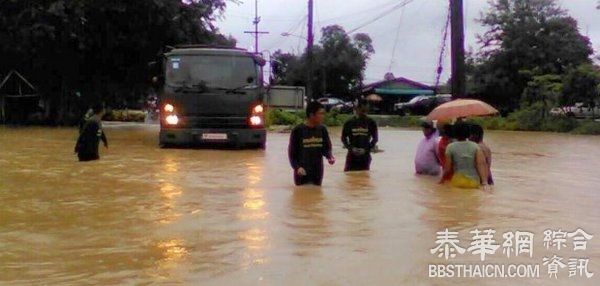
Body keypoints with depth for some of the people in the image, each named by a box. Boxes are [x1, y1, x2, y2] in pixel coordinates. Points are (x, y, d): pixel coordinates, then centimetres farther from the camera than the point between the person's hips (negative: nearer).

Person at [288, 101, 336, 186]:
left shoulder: (322, 129, 1)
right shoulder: (298, 130, -11)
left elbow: (326, 148, 9)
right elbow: (292, 152, -6)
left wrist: (329, 156, -13)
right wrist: (297, 167, -20)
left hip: (317, 173, 4)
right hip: (302, 173, -4)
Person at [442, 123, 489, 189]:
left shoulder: (450, 147, -2)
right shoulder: (475, 146, 3)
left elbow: (447, 167, -1)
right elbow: (481, 164, -8)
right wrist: (484, 182, -11)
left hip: (458, 182, -1)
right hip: (474, 182, 1)